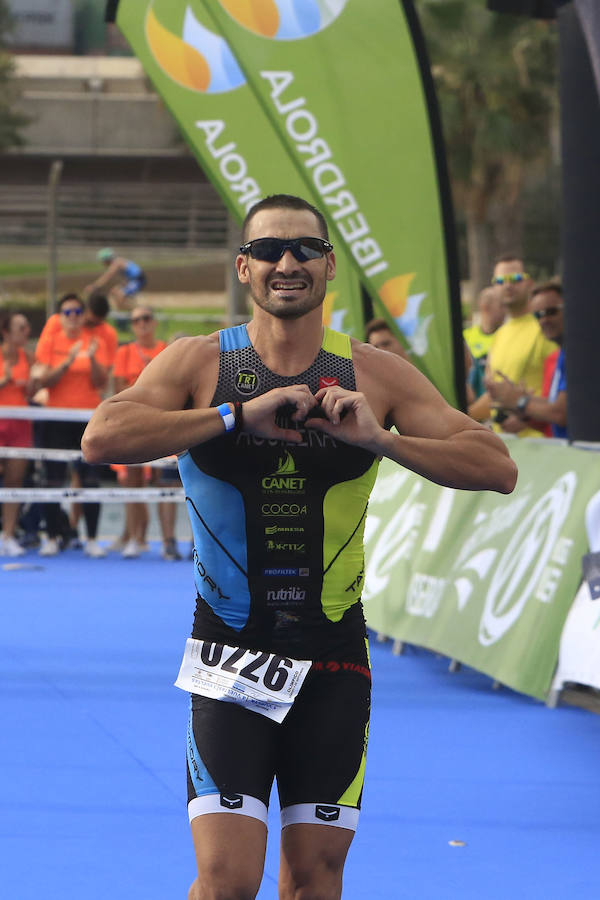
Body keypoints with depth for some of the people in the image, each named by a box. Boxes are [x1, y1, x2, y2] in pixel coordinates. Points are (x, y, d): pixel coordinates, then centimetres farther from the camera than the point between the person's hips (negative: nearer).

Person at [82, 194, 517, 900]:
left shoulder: (375, 376, 2)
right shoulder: (199, 363, -2)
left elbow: (497, 468, -3)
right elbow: (101, 439, -18)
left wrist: (381, 439, -18)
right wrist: (238, 415, -22)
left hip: (334, 659, 2)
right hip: (232, 650, -2)